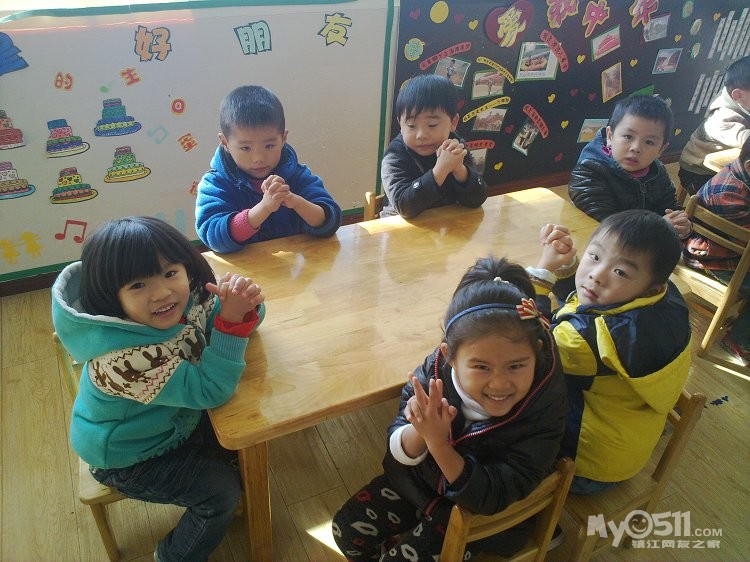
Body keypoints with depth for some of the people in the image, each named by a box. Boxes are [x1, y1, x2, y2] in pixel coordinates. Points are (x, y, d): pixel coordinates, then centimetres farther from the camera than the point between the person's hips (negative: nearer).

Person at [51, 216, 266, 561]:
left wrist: (244, 305, -31)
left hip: (172, 422, 7)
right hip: (128, 458, -6)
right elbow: (209, 391, -35)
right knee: (222, 489, -7)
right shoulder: (121, 356, -41)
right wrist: (231, 320, -44)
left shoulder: (187, 299, -21)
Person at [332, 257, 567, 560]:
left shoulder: (544, 409, -30)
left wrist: (437, 443, -41)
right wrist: (419, 431, -39)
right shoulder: (437, 370, -25)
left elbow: (492, 498, -29)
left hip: (482, 513, -2)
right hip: (422, 480, 3)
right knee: (348, 528, 3)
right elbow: (400, 450, -15)